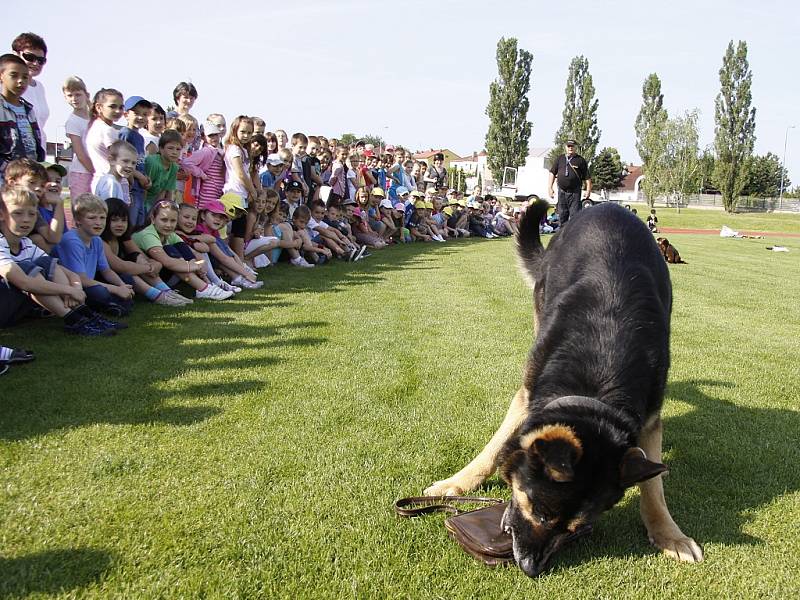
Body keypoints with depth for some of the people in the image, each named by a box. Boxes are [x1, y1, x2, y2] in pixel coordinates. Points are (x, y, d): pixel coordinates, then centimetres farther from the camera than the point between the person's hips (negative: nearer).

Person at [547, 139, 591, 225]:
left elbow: (587, 177, 4)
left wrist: (588, 190, -2)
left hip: (575, 192, -3)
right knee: (562, 215, 9)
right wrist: (550, 187, 4)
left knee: (575, 215, -7)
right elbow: (552, 173, 12)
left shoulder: (580, 160, 3)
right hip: (562, 191, 3)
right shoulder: (560, 159, 11)